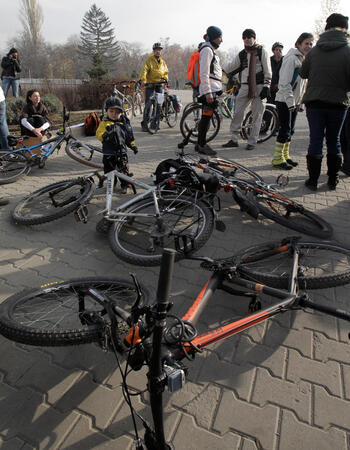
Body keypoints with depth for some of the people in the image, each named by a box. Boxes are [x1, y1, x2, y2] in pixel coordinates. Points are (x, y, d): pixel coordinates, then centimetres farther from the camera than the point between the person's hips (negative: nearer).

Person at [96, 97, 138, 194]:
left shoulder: (124, 122, 6)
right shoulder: (104, 123, -2)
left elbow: (129, 136, 15)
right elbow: (98, 134, -12)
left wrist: (133, 146, 16)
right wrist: (105, 135, -32)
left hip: (121, 151, 1)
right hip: (108, 152, -1)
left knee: (124, 170, 3)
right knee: (109, 170, 7)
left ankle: (124, 185, 21)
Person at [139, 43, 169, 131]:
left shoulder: (163, 62, 16)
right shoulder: (149, 60, 0)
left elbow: (166, 72, 16)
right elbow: (144, 70, -13)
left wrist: (164, 78, -6)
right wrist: (143, 79, -30)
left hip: (159, 84, 4)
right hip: (150, 84, -4)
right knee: (148, 104, -9)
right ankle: (144, 123, -4)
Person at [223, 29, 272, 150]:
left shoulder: (262, 51, 3)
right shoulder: (241, 54, 12)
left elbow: (267, 71, -1)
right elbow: (233, 70, 24)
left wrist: (266, 86, -9)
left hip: (259, 87, -3)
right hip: (245, 87, 3)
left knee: (256, 116, -1)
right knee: (237, 113, -2)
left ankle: (252, 142, 5)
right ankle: (234, 139, 7)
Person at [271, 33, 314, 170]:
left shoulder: (304, 60, 15)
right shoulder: (292, 58, -12)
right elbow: (285, 82, -19)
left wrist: (301, 99, 14)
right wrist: (290, 101, -22)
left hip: (295, 101, 9)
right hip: (284, 101, -9)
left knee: (290, 130, 11)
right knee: (285, 129, -8)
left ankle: (285, 155, 19)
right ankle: (277, 158, -2)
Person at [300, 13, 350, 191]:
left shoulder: (314, 51, 1)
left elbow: (303, 73, 11)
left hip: (314, 101, 1)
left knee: (315, 140, 4)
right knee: (334, 141, 11)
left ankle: (313, 180, 4)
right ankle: (333, 179, 17)